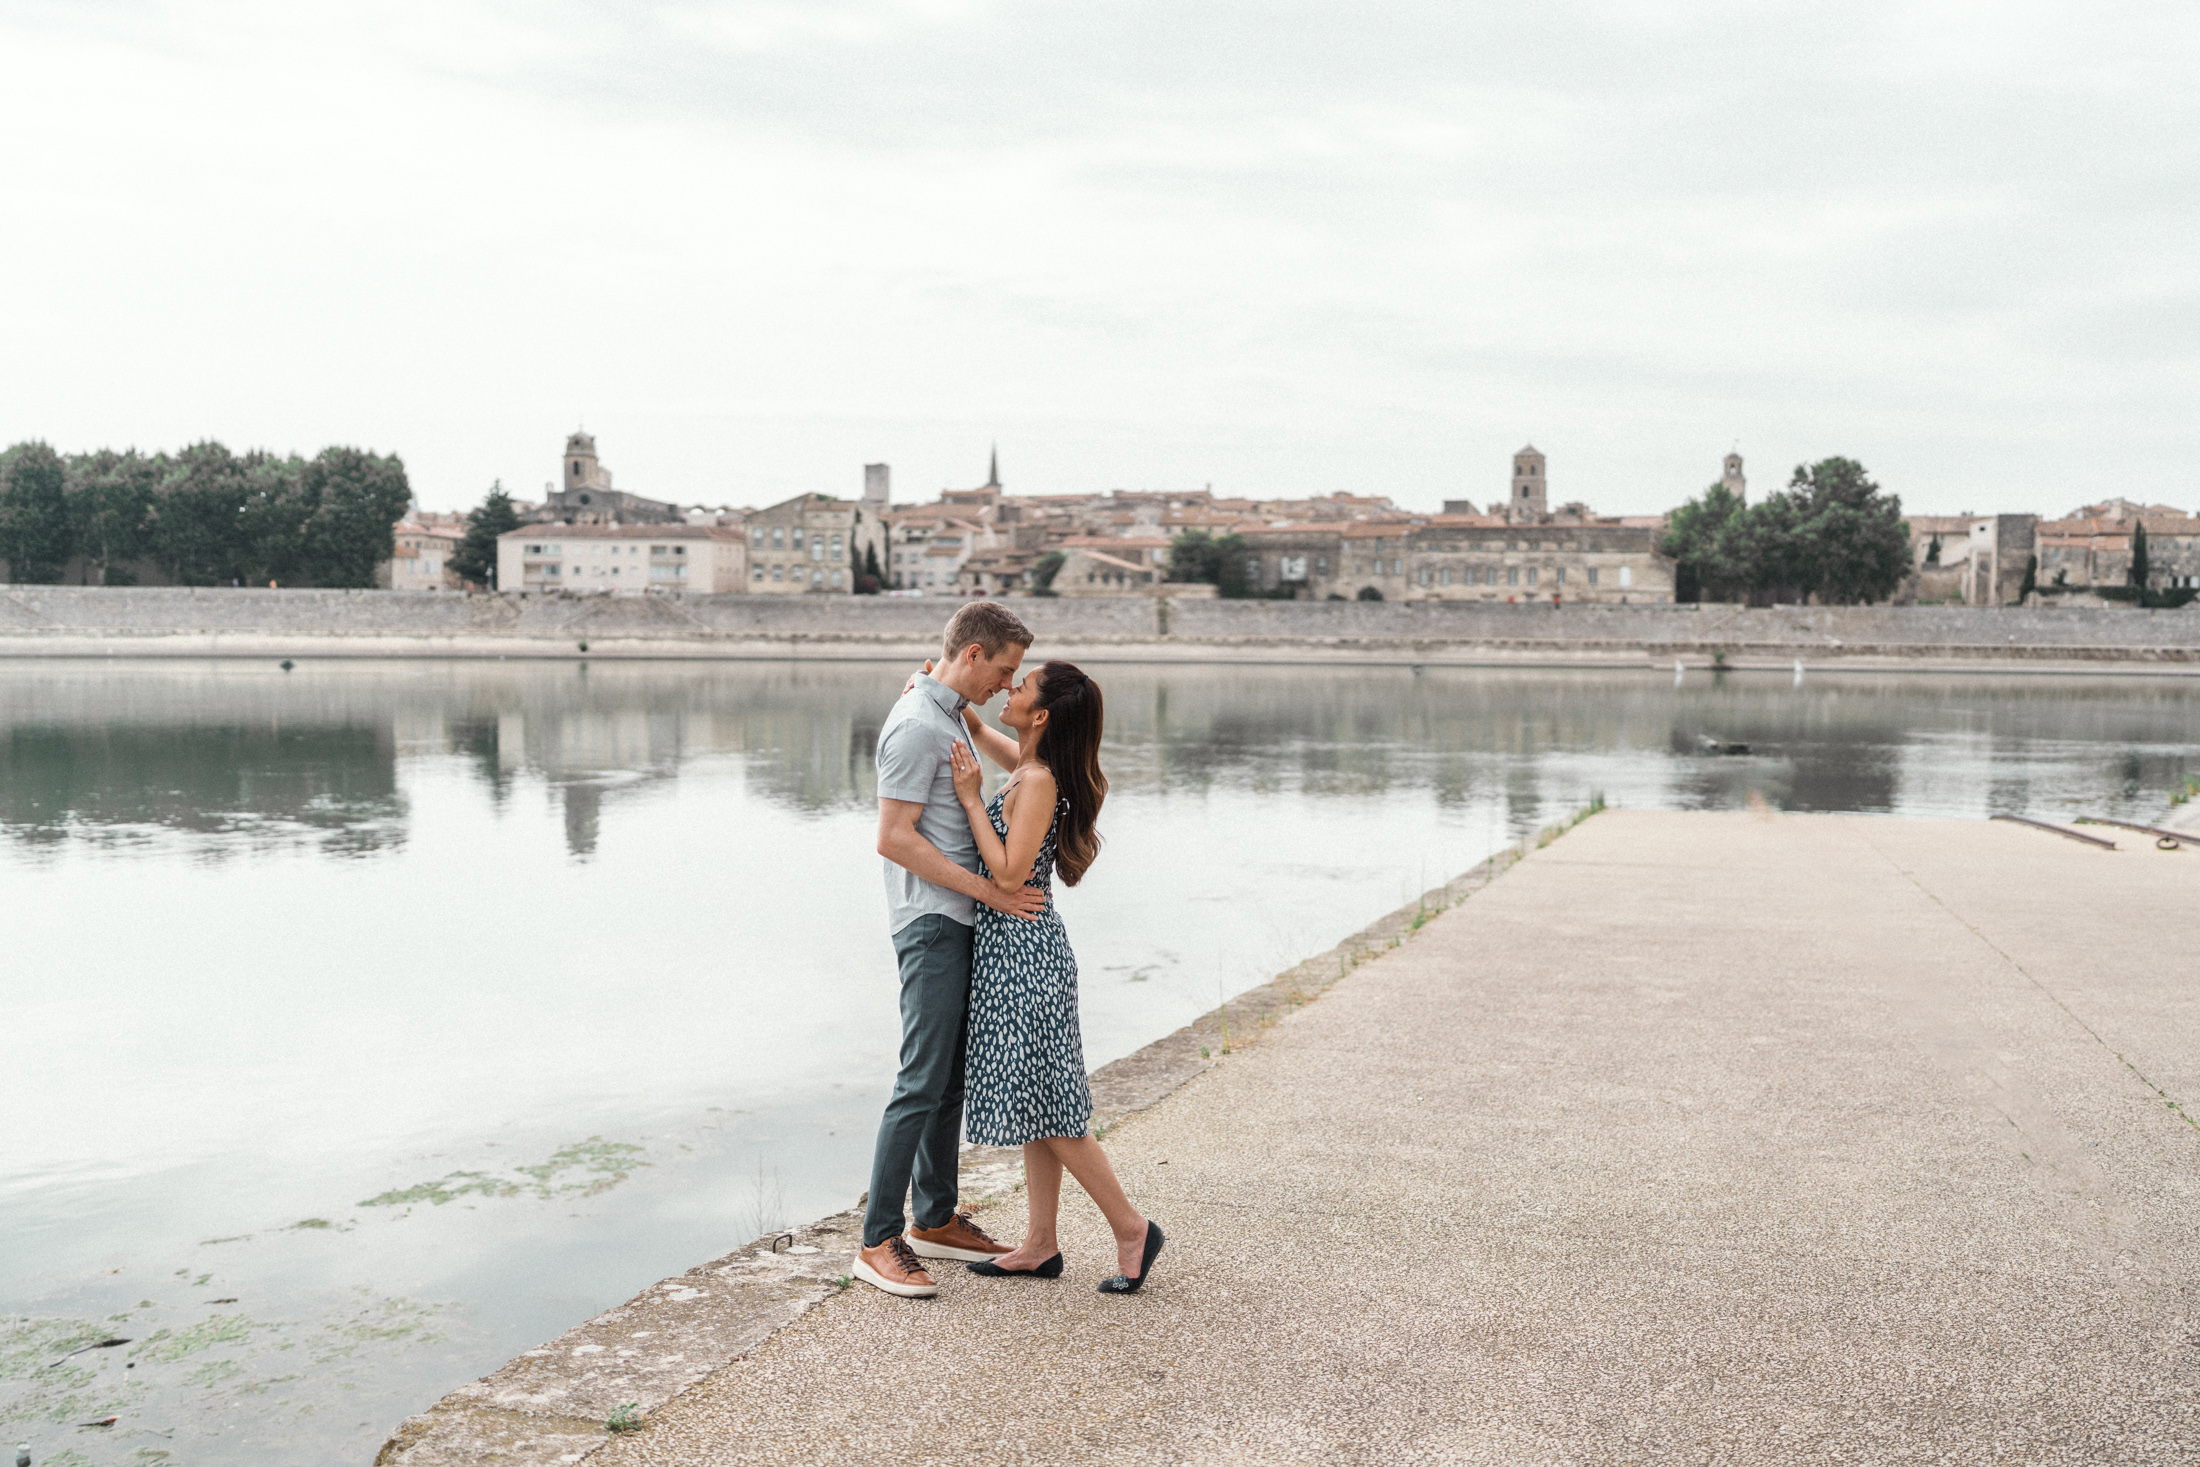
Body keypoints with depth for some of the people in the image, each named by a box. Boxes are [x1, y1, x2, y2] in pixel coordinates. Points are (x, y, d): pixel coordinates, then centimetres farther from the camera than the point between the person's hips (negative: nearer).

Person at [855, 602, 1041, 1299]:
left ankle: (937, 1219, 23)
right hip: (932, 924, -10)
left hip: (960, 921, 10)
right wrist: (990, 892, -18)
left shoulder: (947, 714, 16)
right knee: (923, 1082, -10)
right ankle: (879, 1242, -4)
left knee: (952, 1076, 14)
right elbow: (894, 838, -20)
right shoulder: (917, 725, -15)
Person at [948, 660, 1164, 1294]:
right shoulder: (1028, 765, 7)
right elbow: (978, 730, 27)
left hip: (1023, 949, -10)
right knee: (1035, 1107, 13)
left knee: (1044, 1109, -1)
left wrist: (971, 798, -19)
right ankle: (1040, 1244, 21)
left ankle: (1131, 1227, 10)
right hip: (1011, 945, 10)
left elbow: (1009, 874, -24)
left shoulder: (1039, 781, -19)